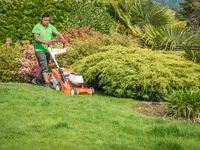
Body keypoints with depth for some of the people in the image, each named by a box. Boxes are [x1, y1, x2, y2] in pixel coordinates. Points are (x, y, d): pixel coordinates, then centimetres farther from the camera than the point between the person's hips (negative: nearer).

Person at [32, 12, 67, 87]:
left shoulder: (50, 26, 8)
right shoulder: (37, 27, -9)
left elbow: (57, 33, -4)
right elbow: (36, 38, -19)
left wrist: (62, 39, -24)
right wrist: (45, 42, -32)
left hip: (48, 49, 6)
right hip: (39, 49, -6)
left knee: (44, 66, 14)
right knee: (44, 66, -16)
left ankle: (37, 78, 31)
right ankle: (46, 82, -19)